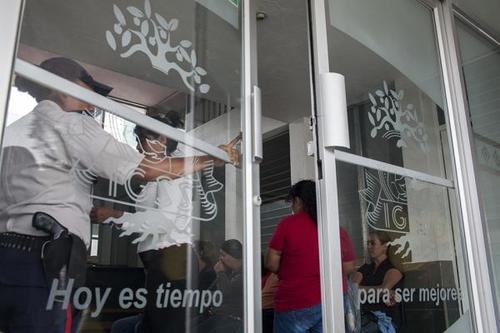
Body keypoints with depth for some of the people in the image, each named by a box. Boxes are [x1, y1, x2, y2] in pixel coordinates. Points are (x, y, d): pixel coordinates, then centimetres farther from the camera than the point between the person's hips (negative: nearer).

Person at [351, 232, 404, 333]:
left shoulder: (393, 268, 6)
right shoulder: (365, 268, 21)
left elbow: (383, 289, -12)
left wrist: (359, 288, 0)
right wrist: (379, 293, -10)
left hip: (385, 318, -4)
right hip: (364, 316, 4)